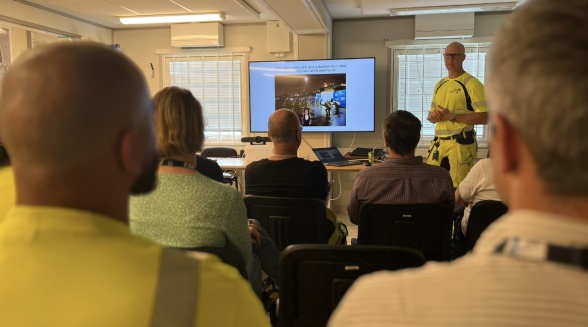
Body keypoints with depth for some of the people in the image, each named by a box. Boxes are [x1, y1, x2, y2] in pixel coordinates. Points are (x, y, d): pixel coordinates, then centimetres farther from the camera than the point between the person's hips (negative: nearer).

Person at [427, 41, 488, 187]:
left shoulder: (472, 84, -7)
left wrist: (452, 116, -19)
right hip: (438, 142, 7)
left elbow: (484, 117, -16)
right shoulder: (439, 84, 17)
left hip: (461, 143, -7)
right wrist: (433, 115, -2)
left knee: (458, 187, -5)